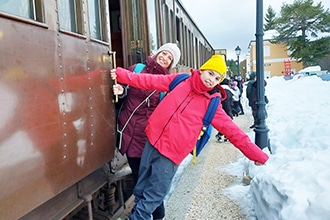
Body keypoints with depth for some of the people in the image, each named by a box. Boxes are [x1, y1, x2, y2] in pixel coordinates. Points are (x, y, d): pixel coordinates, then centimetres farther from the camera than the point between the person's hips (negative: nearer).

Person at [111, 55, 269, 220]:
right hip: (153, 141, 3)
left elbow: (231, 129, -4)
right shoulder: (180, 81, 4)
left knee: (153, 196, 5)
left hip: (171, 153, -3)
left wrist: (256, 154, -7)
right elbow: (149, 81, 6)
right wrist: (121, 74, 4)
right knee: (141, 189, 18)